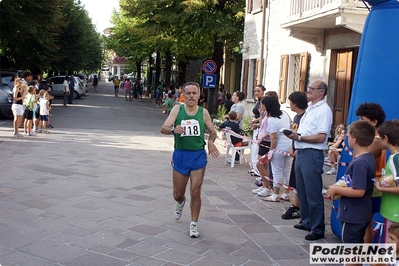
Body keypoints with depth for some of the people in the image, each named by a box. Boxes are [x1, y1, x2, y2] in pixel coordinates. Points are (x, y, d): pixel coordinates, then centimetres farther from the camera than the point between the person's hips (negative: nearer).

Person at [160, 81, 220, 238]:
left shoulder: (203, 112, -1)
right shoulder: (177, 109, -4)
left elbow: (212, 132, 8)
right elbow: (163, 128, -12)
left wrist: (211, 141, -15)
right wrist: (173, 129, -35)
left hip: (198, 155, 0)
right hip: (180, 155, 1)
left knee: (195, 193, -2)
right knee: (177, 194, 11)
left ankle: (194, 224, 14)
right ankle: (181, 202, 48)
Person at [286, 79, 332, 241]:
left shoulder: (323, 110, -13)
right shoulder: (309, 107, 16)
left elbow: (321, 137, -20)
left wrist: (299, 137, -18)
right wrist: (294, 134, 5)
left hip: (312, 154, -10)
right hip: (301, 153, 10)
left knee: (313, 194, -3)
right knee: (302, 191, 17)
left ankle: (318, 229, 6)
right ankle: (307, 222, 31)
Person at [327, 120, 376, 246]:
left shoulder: (359, 163, -26)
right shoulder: (369, 158, 6)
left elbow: (359, 191, -30)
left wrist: (336, 189, -18)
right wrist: (339, 189, 7)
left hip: (352, 215, -10)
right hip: (362, 215, 10)